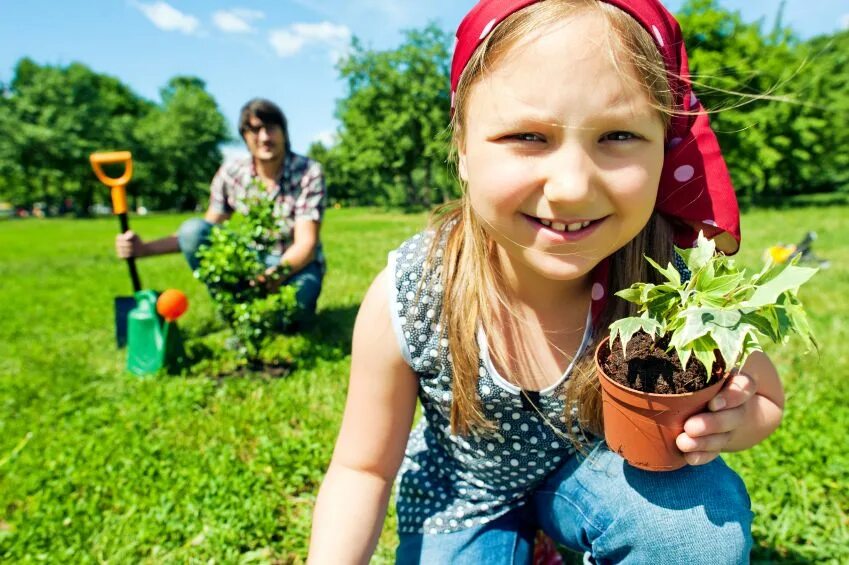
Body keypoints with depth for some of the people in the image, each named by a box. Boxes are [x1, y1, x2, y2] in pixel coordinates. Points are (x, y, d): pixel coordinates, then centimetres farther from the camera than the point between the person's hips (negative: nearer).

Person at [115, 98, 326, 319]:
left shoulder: (309, 173, -16)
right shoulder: (230, 173, -6)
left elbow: (306, 243, -23)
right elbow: (201, 232, 1)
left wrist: (279, 272, -44)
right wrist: (145, 248, -13)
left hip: (297, 263, -3)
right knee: (192, 229, -20)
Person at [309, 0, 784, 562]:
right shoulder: (405, 301, -30)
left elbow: (766, 397, -6)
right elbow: (363, 468, -15)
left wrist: (722, 425, -29)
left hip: (594, 467, 0)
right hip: (464, 499, 1)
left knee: (707, 519, -25)